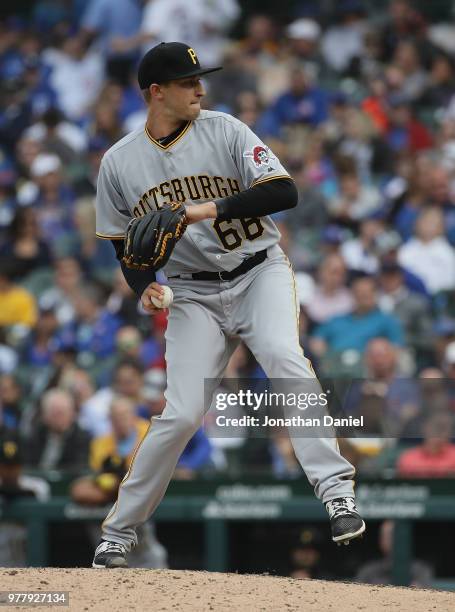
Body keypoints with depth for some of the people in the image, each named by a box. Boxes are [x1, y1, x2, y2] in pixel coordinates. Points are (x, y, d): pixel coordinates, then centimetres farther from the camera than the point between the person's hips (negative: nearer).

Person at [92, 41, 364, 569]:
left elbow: (284, 193, -14)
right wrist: (144, 289, -6)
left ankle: (335, 490, -31)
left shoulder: (224, 131, -5)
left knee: (283, 356, -31)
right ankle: (119, 531, 7)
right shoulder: (119, 163, 1)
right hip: (194, 294, 1)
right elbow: (124, 243, 13)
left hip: (260, 273, -1)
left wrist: (212, 209, -24)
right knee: (180, 416, -10)